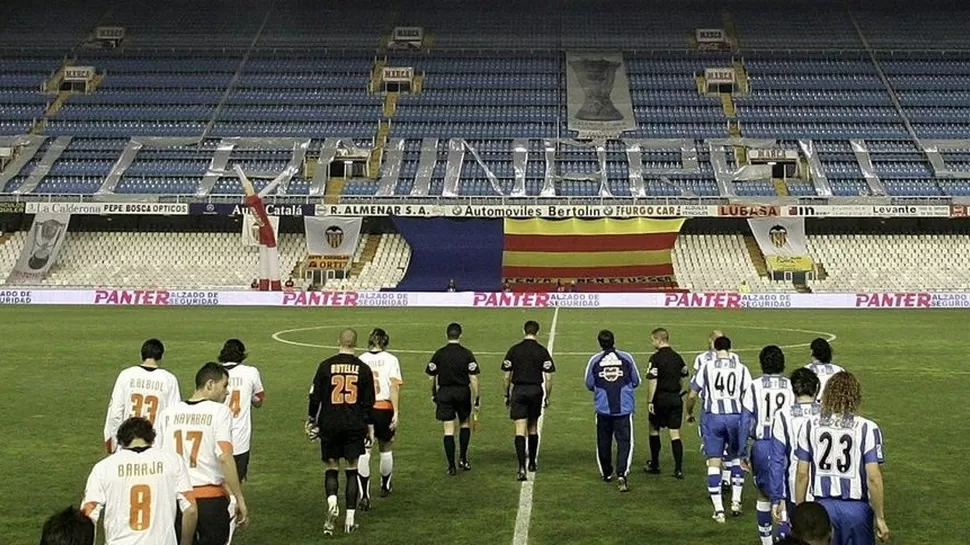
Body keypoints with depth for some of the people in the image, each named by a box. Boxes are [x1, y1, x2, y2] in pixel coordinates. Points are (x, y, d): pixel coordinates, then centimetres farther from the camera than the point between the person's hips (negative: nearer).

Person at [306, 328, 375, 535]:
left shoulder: (326, 366, -3)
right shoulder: (363, 369, 0)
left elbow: (315, 396, -1)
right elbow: (369, 402, 3)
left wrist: (311, 420, 13)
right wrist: (369, 426, 14)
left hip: (330, 425, 0)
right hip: (355, 426, 1)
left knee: (331, 469, 11)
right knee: (351, 471, 8)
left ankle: (332, 502, -15)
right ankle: (350, 518, 9)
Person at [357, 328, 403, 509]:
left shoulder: (360, 360, 3)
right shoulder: (391, 359, -2)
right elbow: (394, 387, -10)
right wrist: (396, 413, -10)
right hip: (384, 408, 0)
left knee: (364, 453, 0)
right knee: (386, 449, 20)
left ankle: (364, 495, -11)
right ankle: (385, 486, 39)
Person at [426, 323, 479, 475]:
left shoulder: (439, 354, -2)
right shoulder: (467, 354, -6)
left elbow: (432, 378, 2)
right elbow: (473, 378, -8)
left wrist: (434, 395, 15)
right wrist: (477, 398, -1)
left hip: (444, 393, 0)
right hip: (463, 392, 0)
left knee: (448, 430, 3)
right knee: (465, 424, 22)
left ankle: (451, 466, 4)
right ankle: (463, 459, 19)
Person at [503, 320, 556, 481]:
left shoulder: (514, 350, -1)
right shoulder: (542, 351, -2)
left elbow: (507, 376, 2)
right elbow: (548, 378, -3)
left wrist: (507, 395, 13)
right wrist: (547, 397, 8)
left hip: (518, 391, -1)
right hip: (536, 391, 1)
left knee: (520, 430, -4)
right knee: (533, 428, 18)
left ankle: (522, 468, -14)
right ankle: (532, 463, 29)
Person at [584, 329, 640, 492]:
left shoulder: (594, 360, -4)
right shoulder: (626, 358, -4)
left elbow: (589, 385, 4)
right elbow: (636, 381, 6)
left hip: (603, 408, 1)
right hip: (624, 408, -1)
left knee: (604, 441, 16)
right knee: (624, 441, -2)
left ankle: (606, 473, 28)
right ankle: (622, 474, -17)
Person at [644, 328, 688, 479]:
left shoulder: (656, 358, -12)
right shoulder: (677, 357, 8)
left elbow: (652, 381, -17)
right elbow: (685, 377, 16)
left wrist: (650, 401, -13)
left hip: (660, 398, -5)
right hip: (676, 399, 5)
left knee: (654, 430, 14)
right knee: (675, 434, 5)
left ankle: (654, 465, 21)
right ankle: (678, 469, -1)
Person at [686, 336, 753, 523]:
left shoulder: (706, 367, 1)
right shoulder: (741, 369, 3)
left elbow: (692, 395, 4)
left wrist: (689, 413, 22)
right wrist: (749, 419, 18)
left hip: (713, 416, -1)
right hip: (736, 416, 1)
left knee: (713, 462, 4)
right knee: (736, 458, 21)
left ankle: (718, 509, 3)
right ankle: (736, 501, 20)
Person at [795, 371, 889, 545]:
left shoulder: (810, 426, -2)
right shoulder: (867, 429, -10)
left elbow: (802, 474, 1)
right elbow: (873, 478, -12)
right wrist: (880, 518, -2)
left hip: (823, 505, 2)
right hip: (856, 508, -2)